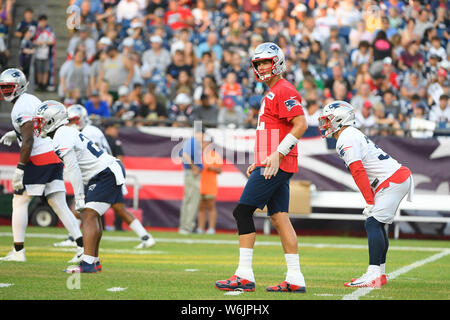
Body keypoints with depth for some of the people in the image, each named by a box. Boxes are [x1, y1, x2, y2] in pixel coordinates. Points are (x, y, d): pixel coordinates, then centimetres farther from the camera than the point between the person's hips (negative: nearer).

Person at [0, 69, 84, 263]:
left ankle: (18, 251, 3)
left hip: (40, 160, -9)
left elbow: (28, 141, -19)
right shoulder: (32, 100, 17)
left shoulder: (20, 108, -12)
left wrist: (19, 169, -17)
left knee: (19, 201, 2)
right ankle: (82, 246, -6)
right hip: (55, 157, 9)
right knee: (59, 205, 5)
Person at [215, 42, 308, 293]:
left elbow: (301, 125, -19)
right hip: (275, 167, 10)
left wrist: (277, 155, -21)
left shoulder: (284, 91, -10)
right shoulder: (273, 93, 22)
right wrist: (259, 162, 22)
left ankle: (244, 276, -9)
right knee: (279, 218, 6)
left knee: (243, 211, -8)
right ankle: (295, 279, 4)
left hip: (277, 164, -10)